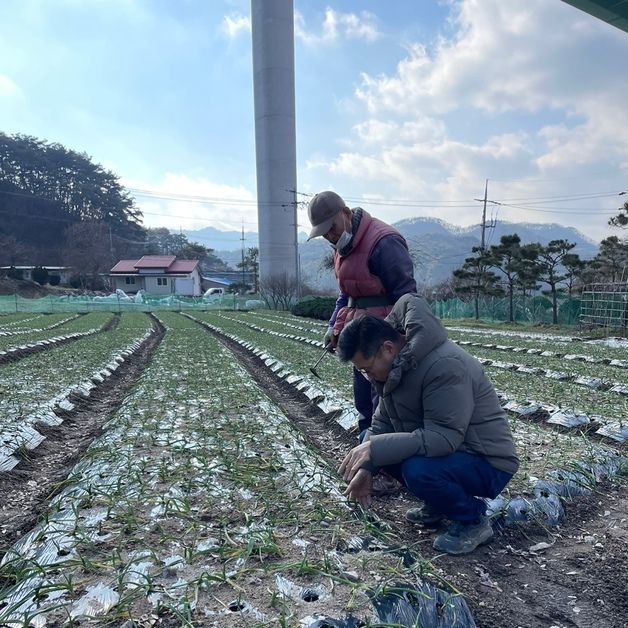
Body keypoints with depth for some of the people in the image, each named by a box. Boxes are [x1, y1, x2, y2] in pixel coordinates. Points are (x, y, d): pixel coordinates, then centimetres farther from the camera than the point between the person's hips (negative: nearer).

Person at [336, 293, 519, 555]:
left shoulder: (444, 366, -29)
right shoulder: (395, 365, -1)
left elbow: (443, 438, -35)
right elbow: (381, 424, 5)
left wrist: (375, 449, -36)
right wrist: (365, 467, -8)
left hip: (488, 463, -9)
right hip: (446, 451, 9)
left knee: (418, 470, -35)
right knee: (370, 441, 1)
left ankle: (474, 520, -3)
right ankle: (439, 503, 13)